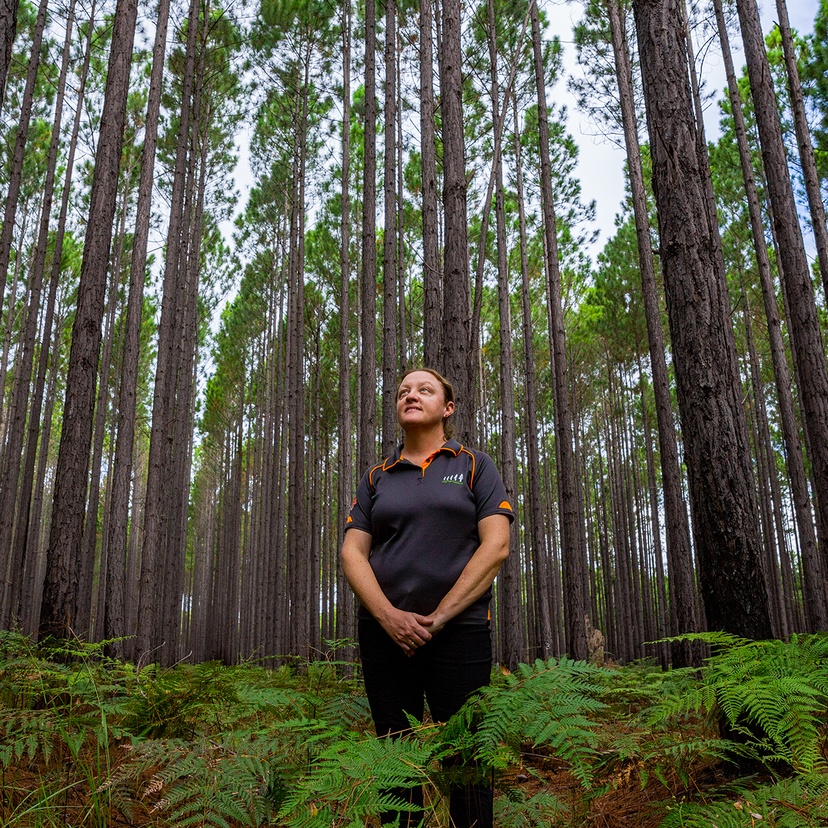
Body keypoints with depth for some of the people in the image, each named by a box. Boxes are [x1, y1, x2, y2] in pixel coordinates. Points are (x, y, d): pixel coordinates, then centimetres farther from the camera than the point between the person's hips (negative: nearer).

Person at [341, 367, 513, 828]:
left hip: (459, 632, -2)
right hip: (384, 633, 3)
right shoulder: (376, 478, 14)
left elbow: (496, 545, -4)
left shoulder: (474, 466, 6)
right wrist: (389, 617, -11)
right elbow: (353, 552, 6)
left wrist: (438, 617, -11)